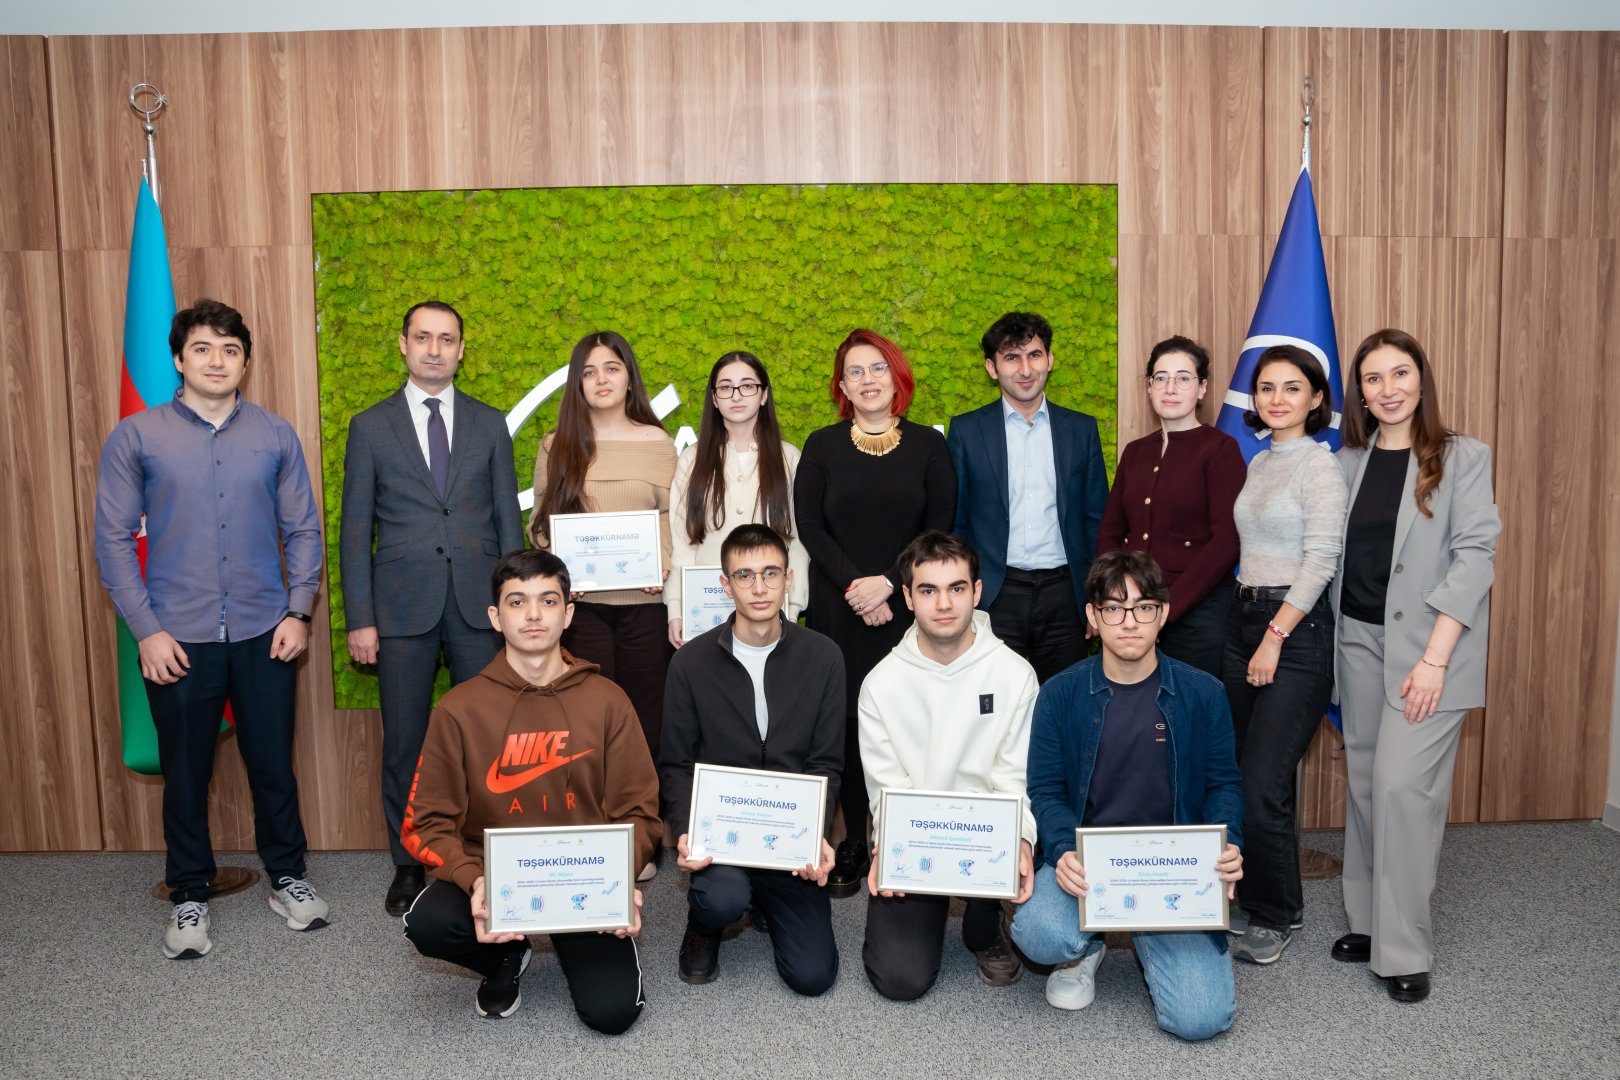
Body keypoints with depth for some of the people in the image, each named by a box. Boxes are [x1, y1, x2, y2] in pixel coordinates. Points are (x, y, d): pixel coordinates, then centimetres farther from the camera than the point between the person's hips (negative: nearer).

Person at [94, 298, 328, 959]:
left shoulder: (276, 436, 4)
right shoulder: (135, 438, 0)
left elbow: (303, 529, 7)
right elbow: (114, 539, 0)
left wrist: (299, 612, -2)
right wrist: (146, 629, -7)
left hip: (264, 635, 1)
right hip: (178, 638, -1)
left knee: (274, 766, 11)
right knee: (185, 775, 11)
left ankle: (287, 879, 30)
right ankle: (189, 898, 28)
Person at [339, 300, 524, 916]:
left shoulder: (489, 424, 9)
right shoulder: (371, 426, 5)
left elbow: (508, 518, 9)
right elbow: (354, 530, 4)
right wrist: (360, 619, -2)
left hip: (479, 607, 1)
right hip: (403, 607, 0)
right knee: (404, 744, 7)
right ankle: (408, 865, 22)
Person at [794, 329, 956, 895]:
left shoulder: (927, 445, 6)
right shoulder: (822, 446, 7)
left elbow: (941, 527, 0)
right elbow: (809, 526, 1)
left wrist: (888, 582, -10)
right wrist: (854, 585, -10)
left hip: (908, 607, 0)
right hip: (840, 610, 1)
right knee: (847, 722, 1)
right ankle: (853, 844, 11)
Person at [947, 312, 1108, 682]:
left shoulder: (1082, 429, 9)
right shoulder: (966, 431, 3)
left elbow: (1096, 520, 11)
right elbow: (953, 523, 4)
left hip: (1064, 595, 2)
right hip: (995, 597, -2)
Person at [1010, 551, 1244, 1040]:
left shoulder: (1202, 693, 1)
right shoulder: (1060, 695, -1)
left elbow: (1223, 783, 8)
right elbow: (1045, 790, 1)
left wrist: (1229, 844, -13)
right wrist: (1064, 852, -19)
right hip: (1086, 861, 0)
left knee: (1200, 1018, -16)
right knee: (1038, 934, -32)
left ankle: (1149, 938, 20)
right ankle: (1085, 949, 9)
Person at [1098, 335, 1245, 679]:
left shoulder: (1220, 449, -4)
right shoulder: (1135, 452, 12)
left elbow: (1225, 543, -12)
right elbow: (1109, 534, 11)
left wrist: (1167, 608, -16)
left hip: (1196, 611, -5)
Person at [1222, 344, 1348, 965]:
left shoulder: (1320, 466, -9)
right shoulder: (1258, 463, 14)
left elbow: (1321, 560, -14)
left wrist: (1275, 636, -14)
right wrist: (1250, 628, 10)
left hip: (1297, 629, -7)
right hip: (1242, 620, 7)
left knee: (1262, 785, -7)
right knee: (1242, 779, 10)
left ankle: (1277, 918, 11)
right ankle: (1250, 898, 24)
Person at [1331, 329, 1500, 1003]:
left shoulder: (1463, 458, -2)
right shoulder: (1349, 461, 10)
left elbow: (1475, 556, -9)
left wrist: (1435, 657, -16)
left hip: (1428, 647, -4)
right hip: (1360, 642, 4)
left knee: (1403, 784, -10)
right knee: (1364, 784, 9)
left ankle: (1405, 951, 2)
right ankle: (1367, 922, 21)